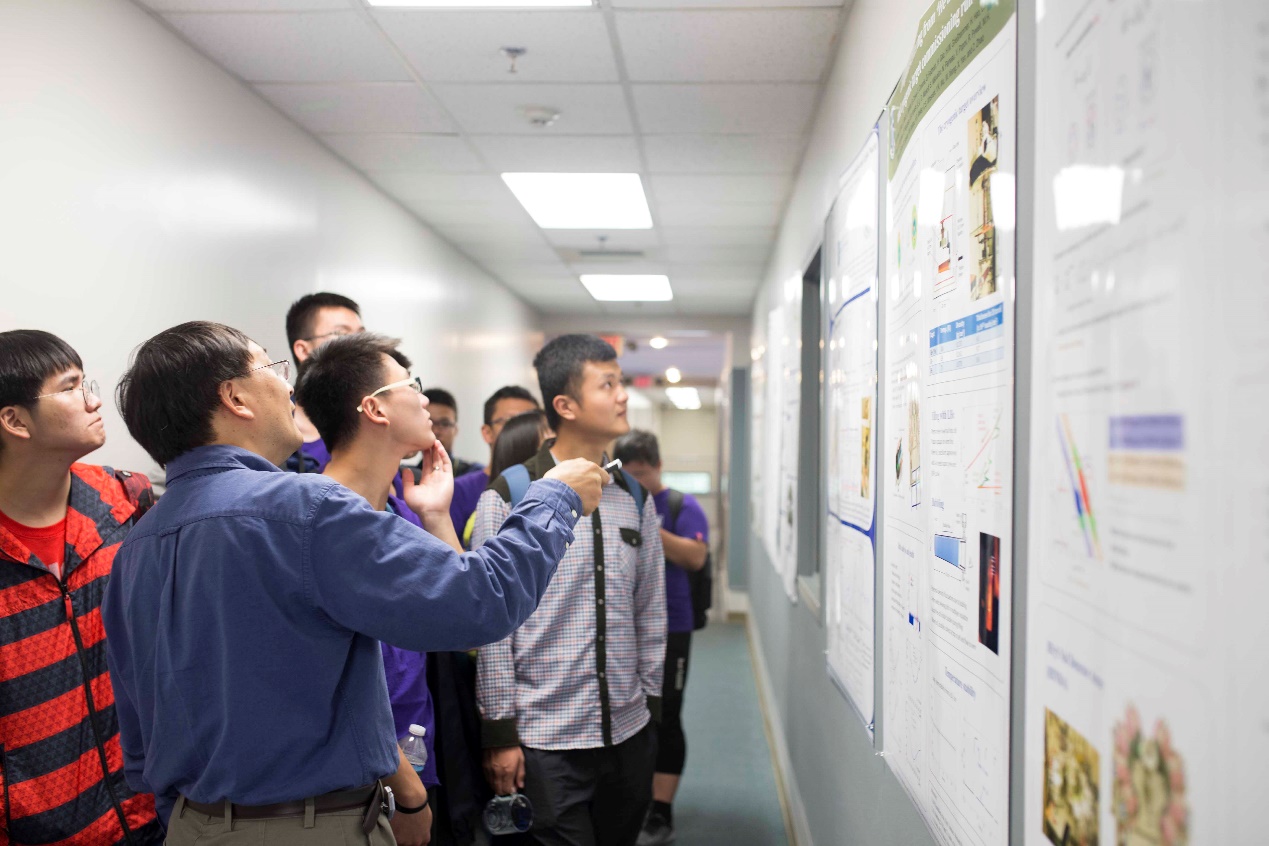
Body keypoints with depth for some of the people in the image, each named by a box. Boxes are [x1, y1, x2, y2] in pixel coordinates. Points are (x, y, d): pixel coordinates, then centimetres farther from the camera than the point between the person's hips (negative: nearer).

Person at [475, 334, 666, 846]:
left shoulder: (636, 500, 6)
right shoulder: (507, 500, -8)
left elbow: (650, 612, 12)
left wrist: (651, 703, 12)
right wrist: (500, 732, -6)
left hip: (629, 735, 5)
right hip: (545, 740, -5)